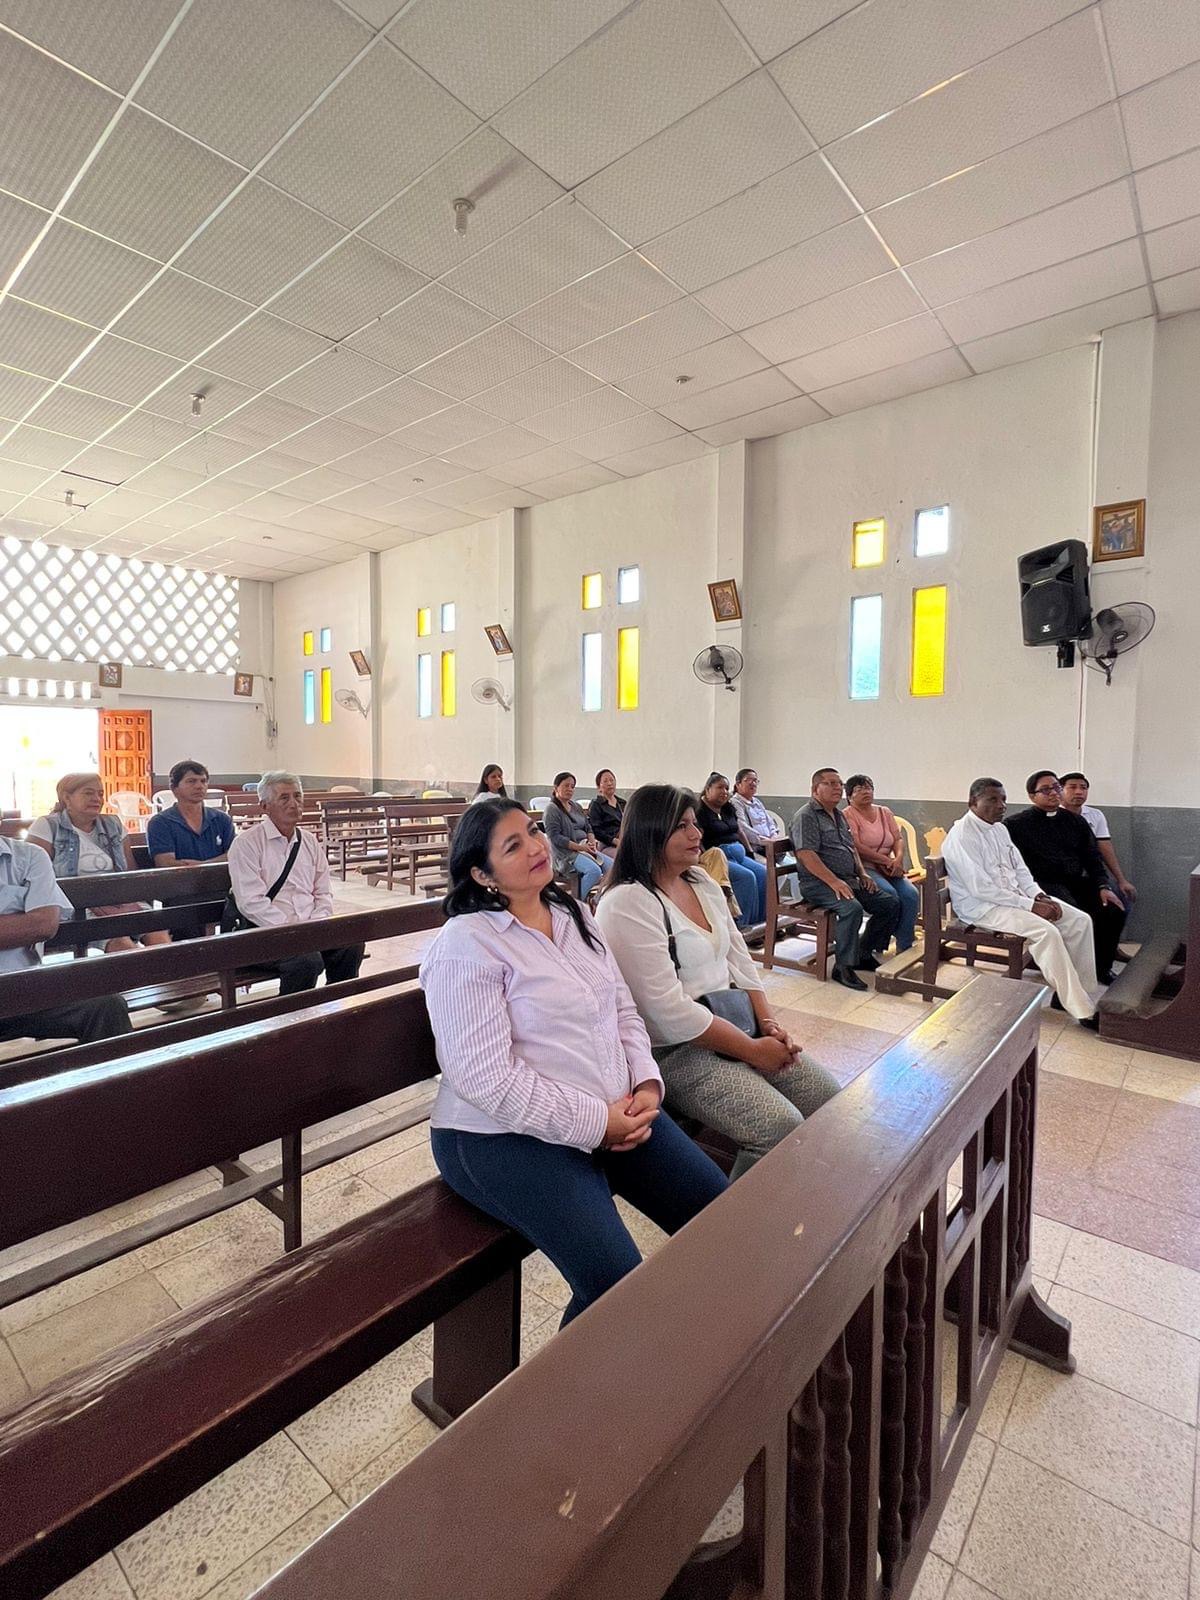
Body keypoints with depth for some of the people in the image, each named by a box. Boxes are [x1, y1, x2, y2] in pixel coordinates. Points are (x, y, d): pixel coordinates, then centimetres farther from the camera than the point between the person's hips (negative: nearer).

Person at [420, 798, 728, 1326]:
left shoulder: (574, 915, 8)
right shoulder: (466, 945, -16)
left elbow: (623, 1010, 11)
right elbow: (486, 1078, -21)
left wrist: (646, 1086, -6)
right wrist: (595, 1123, -18)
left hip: (616, 1112, 8)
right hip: (506, 1135, -7)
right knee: (618, 1285, -19)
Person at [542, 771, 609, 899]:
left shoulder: (576, 806, 19)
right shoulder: (552, 809, -5)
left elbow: (588, 828, 22)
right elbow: (555, 837, -13)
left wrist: (592, 841, -2)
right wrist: (580, 847, -17)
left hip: (586, 848, 7)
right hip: (567, 852, -7)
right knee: (594, 871, -31)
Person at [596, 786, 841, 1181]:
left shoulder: (701, 881, 9)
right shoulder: (627, 903, -18)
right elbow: (670, 1012, -21)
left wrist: (768, 1023, 0)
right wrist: (751, 1050, -15)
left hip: (736, 1025, 9)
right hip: (675, 1052, -8)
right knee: (783, 1128, -23)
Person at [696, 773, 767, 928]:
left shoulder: (728, 808, 20)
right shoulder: (700, 811, -7)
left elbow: (739, 832, 28)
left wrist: (750, 851, 19)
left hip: (738, 854, 8)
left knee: (763, 873, -13)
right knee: (746, 876, -27)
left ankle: (761, 921, -12)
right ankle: (744, 925, -23)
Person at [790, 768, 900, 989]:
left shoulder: (839, 815, 21)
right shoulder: (806, 816, -10)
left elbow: (852, 847, 28)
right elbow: (806, 855, -20)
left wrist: (862, 873, 11)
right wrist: (834, 882, -25)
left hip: (849, 880, 9)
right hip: (818, 882, -9)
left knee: (891, 904, 3)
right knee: (852, 908, -33)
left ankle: (864, 953, 14)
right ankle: (843, 967, -20)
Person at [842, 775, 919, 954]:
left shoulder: (884, 812, 17)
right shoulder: (847, 815, -3)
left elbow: (898, 838, 9)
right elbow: (856, 847, -14)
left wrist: (898, 859, -12)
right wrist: (887, 861, -18)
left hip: (888, 869, 6)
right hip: (863, 868, -6)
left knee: (911, 895, -20)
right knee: (890, 894, -30)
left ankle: (905, 947, -11)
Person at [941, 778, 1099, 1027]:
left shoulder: (999, 828, 11)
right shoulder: (962, 836, -18)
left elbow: (1020, 868, 15)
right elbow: (981, 888, -23)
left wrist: (1039, 896, -4)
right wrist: (1029, 906, -21)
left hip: (1014, 896, 10)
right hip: (981, 906, -9)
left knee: (1079, 920, -3)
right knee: (1046, 932, -27)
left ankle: (1080, 994, 3)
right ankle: (1083, 1011, -17)